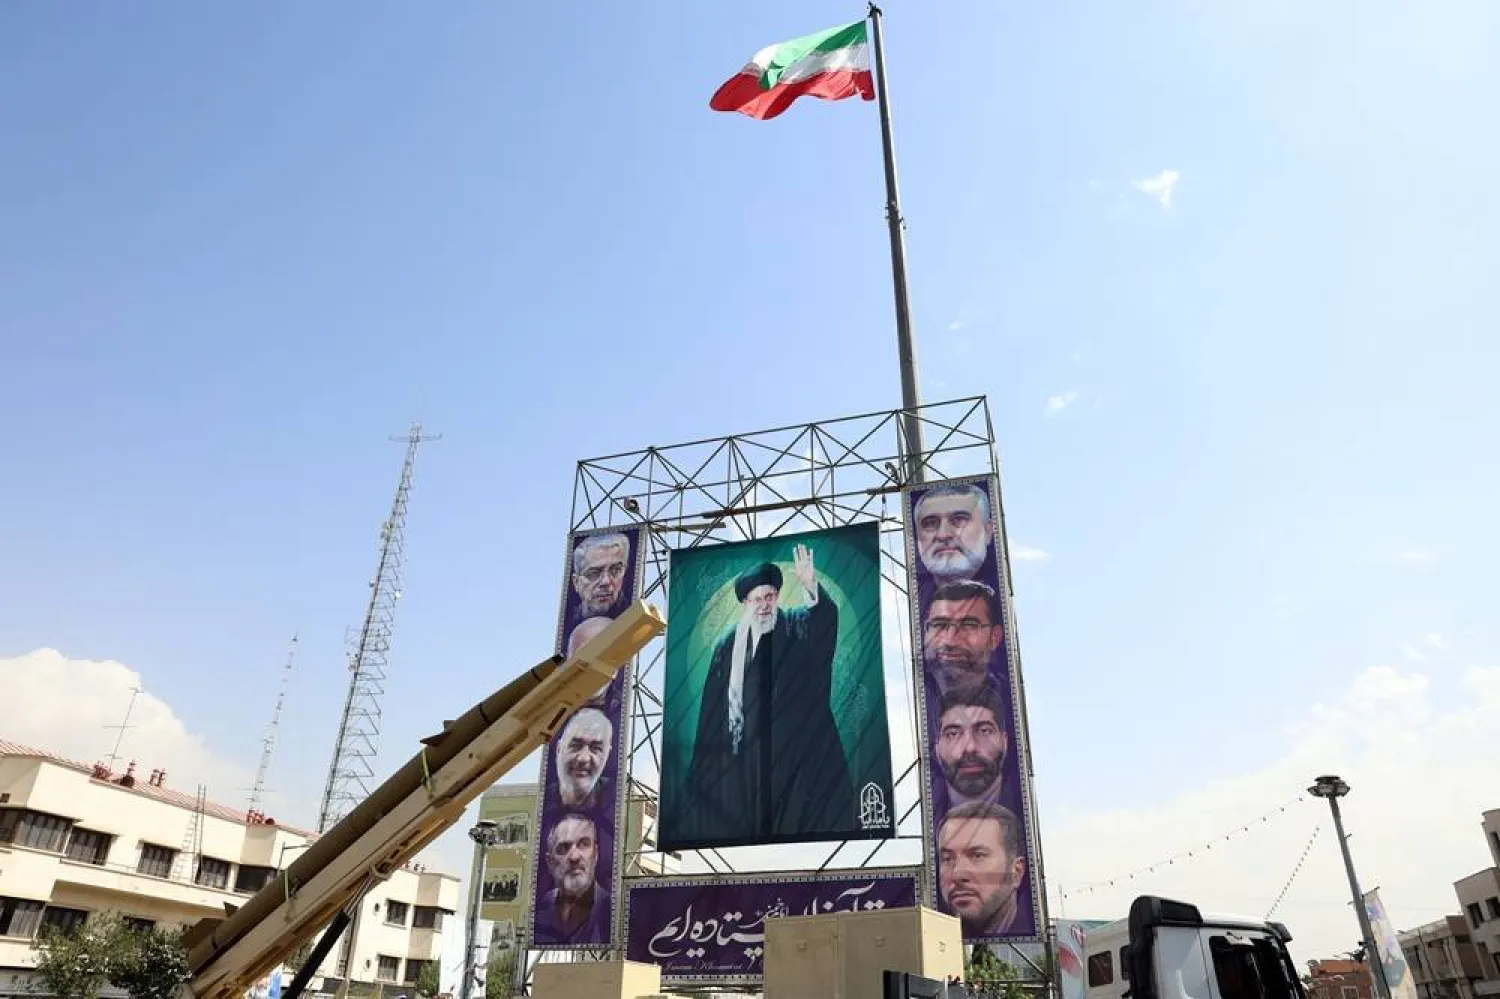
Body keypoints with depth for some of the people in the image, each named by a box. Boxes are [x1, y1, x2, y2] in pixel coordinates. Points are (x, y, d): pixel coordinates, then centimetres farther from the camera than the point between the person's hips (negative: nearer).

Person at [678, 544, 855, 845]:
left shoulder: (795, 628, 1)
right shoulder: (728, 645, 7)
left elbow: (825, 617, -22)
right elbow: (713, 709, 8)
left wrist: (812, 587, -42)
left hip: (797, 745, -2)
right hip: (747, 751, 2)